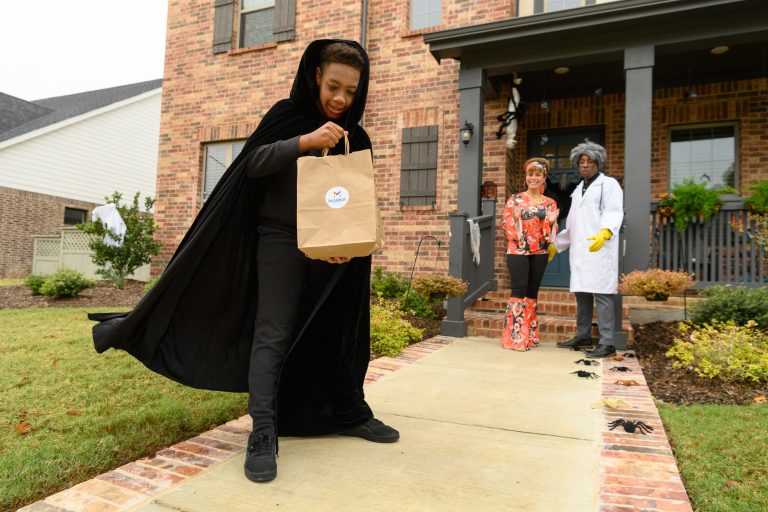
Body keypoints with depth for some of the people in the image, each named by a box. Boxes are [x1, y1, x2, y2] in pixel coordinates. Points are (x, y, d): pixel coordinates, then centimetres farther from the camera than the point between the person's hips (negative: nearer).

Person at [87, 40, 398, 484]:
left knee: (337, 330, 10)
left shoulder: (356, 138, 7)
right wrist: (304, 141, -26)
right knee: (273, 333, -9)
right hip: (280, 240, -4)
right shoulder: (287, 113, -1)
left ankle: (349, 413, 23)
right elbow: (253, 163, -11)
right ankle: (263, 434, -7)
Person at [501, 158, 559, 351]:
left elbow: (552, 230, 7)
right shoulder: (515, 199, 1)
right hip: (518, 251, -3)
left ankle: (530, 335, 17)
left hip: (540, 252, 4)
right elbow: (507, 224, -2)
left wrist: (551, 221, -12)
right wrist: (516, 218, -20)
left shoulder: (550, 203, 9)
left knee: (532, 292, 8)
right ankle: (515, 337, -3)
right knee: (518, 291, -9)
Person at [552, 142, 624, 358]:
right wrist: (555, 244, 28)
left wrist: (605, 232, -32)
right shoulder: (578, 190, 24)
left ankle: (607, 342, -6)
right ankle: (583, 336, 22)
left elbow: (615, 213, -14)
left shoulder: (609, 184, 1)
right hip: (579, 251, 8)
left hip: (600, 249, -7)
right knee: (581, 293, 12)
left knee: (601, 294, -9)